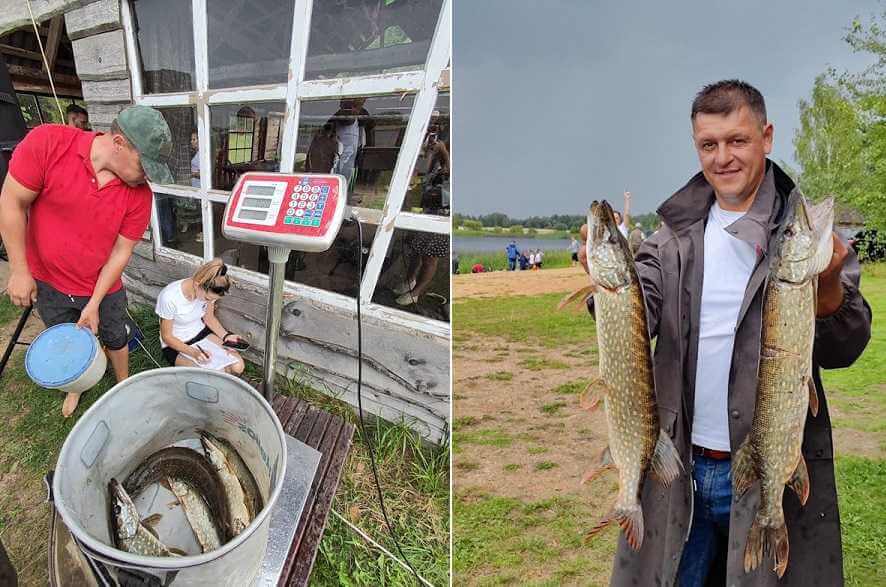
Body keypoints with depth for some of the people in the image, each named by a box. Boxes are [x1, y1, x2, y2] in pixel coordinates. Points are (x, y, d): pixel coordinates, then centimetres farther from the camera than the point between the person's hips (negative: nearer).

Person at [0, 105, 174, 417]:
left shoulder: (140, 194, -20)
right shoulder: (47, 143, -25)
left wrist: (94, 304, -13)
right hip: (48, 283, 0)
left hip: (103, 287, 0)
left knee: (115, 339, 20)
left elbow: (121, 251, -13)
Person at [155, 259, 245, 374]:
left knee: (238, 366, -16)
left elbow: (209, 318, 3)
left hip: (201, 334, 5)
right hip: (176, 344, -5)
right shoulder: (169, 297, -31)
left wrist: (226, 336, -15)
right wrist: (193, 352, -32)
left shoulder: (208, 291, -16)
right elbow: (167, 337, -20)